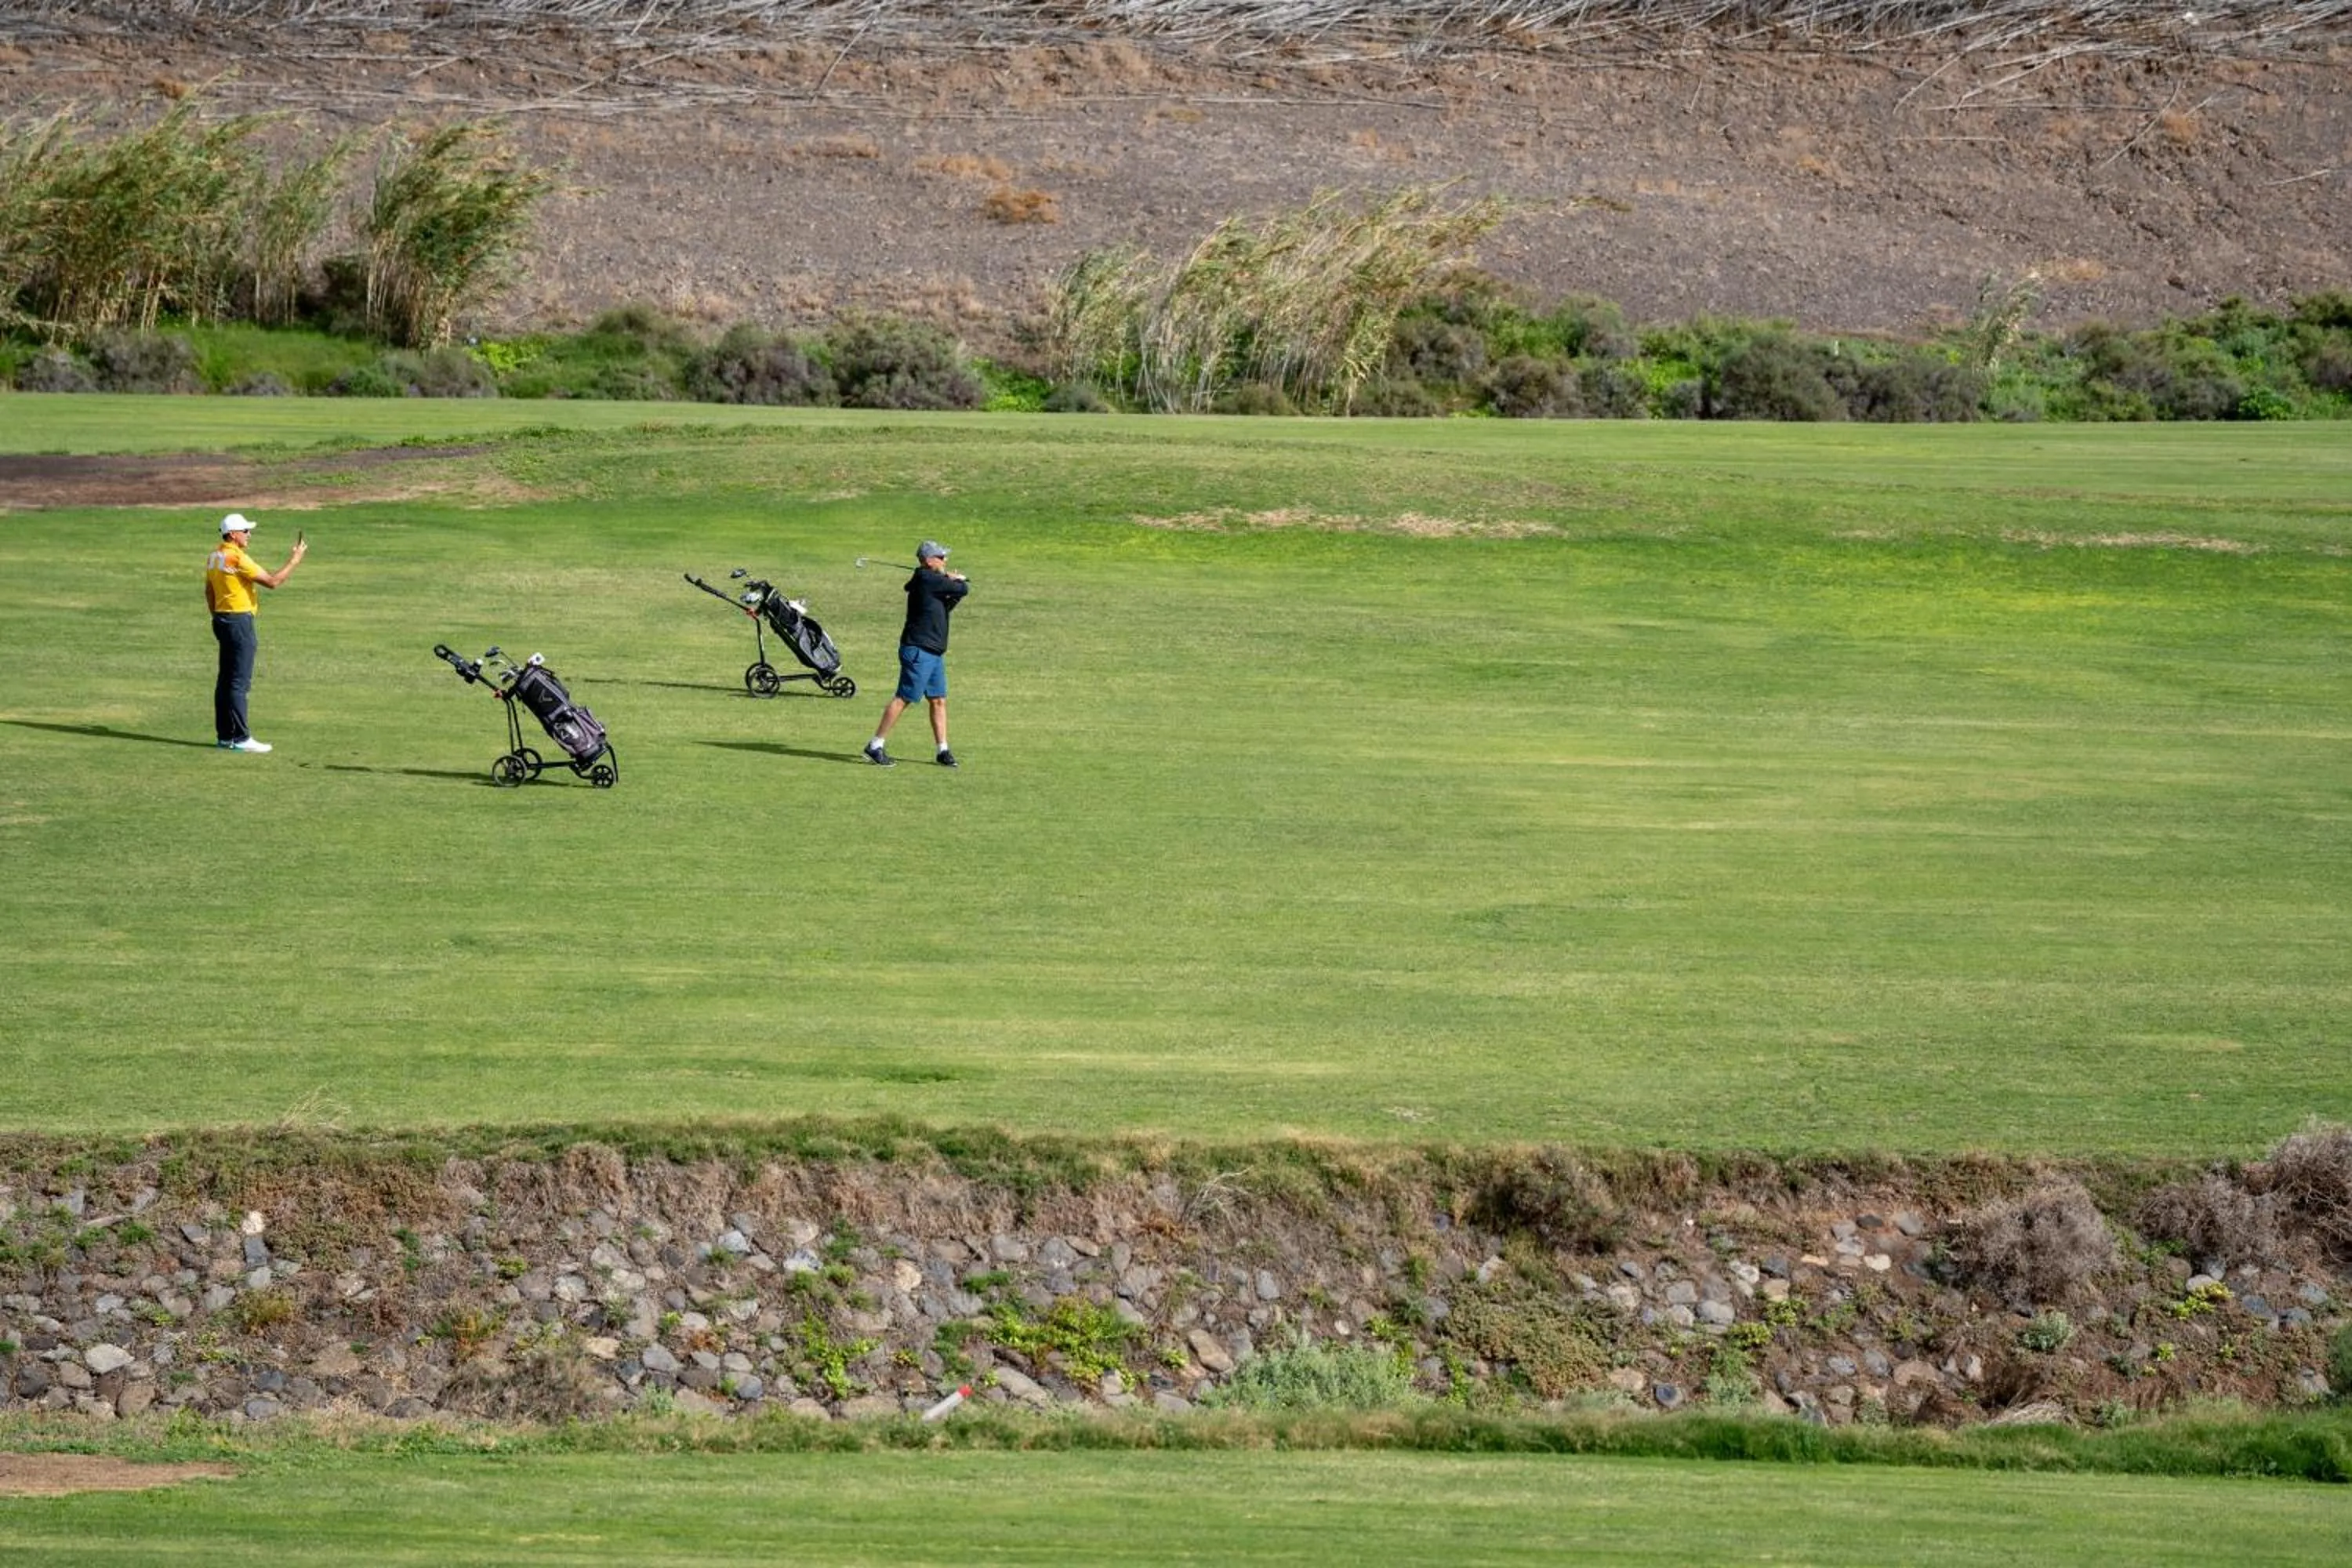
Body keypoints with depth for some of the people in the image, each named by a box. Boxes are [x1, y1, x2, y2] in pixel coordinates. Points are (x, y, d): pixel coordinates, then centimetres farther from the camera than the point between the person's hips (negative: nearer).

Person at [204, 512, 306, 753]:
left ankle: (225, 735, 15)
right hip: (239, 621, -10)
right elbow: (272, 581, -17)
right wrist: (295, 561, -7)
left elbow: (209, 592, 20)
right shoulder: (238, 558, -17)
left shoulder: (215, 558, 12)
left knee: (225, 679, 11)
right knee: (239, 681, -8)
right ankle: (241, 738, -9)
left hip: (221, 619, 10)